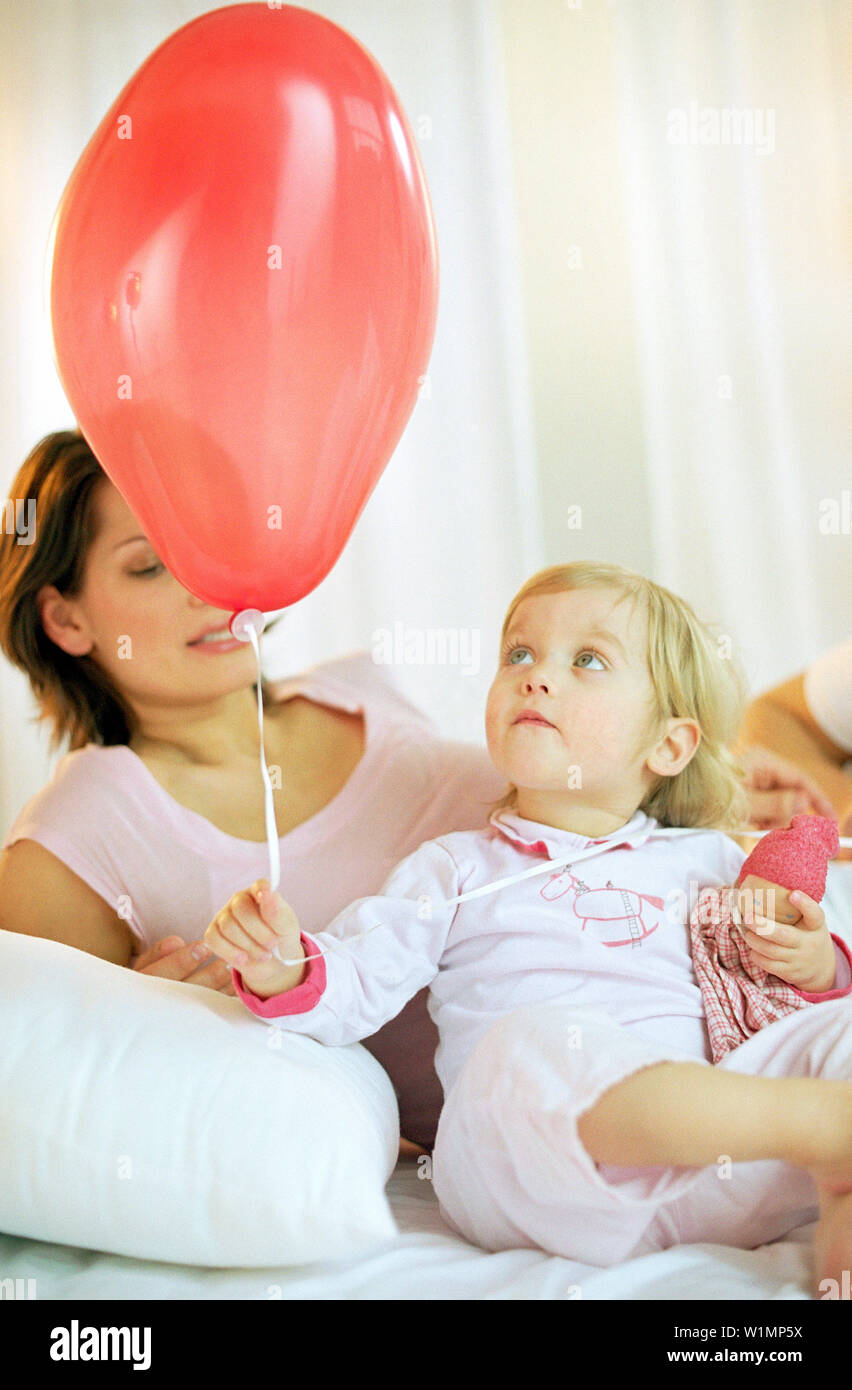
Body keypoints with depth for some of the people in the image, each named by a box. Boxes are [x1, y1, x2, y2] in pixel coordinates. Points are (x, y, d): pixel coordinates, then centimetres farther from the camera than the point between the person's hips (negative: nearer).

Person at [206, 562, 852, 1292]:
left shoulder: (705, 860, 22)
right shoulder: (457, 870, 17)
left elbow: (774, 980, 28)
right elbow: (355, 984, 6)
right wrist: (284, 968, -15)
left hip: (707, 1179, 3)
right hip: (537, 1188, -2)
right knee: (530, 1042, -34)